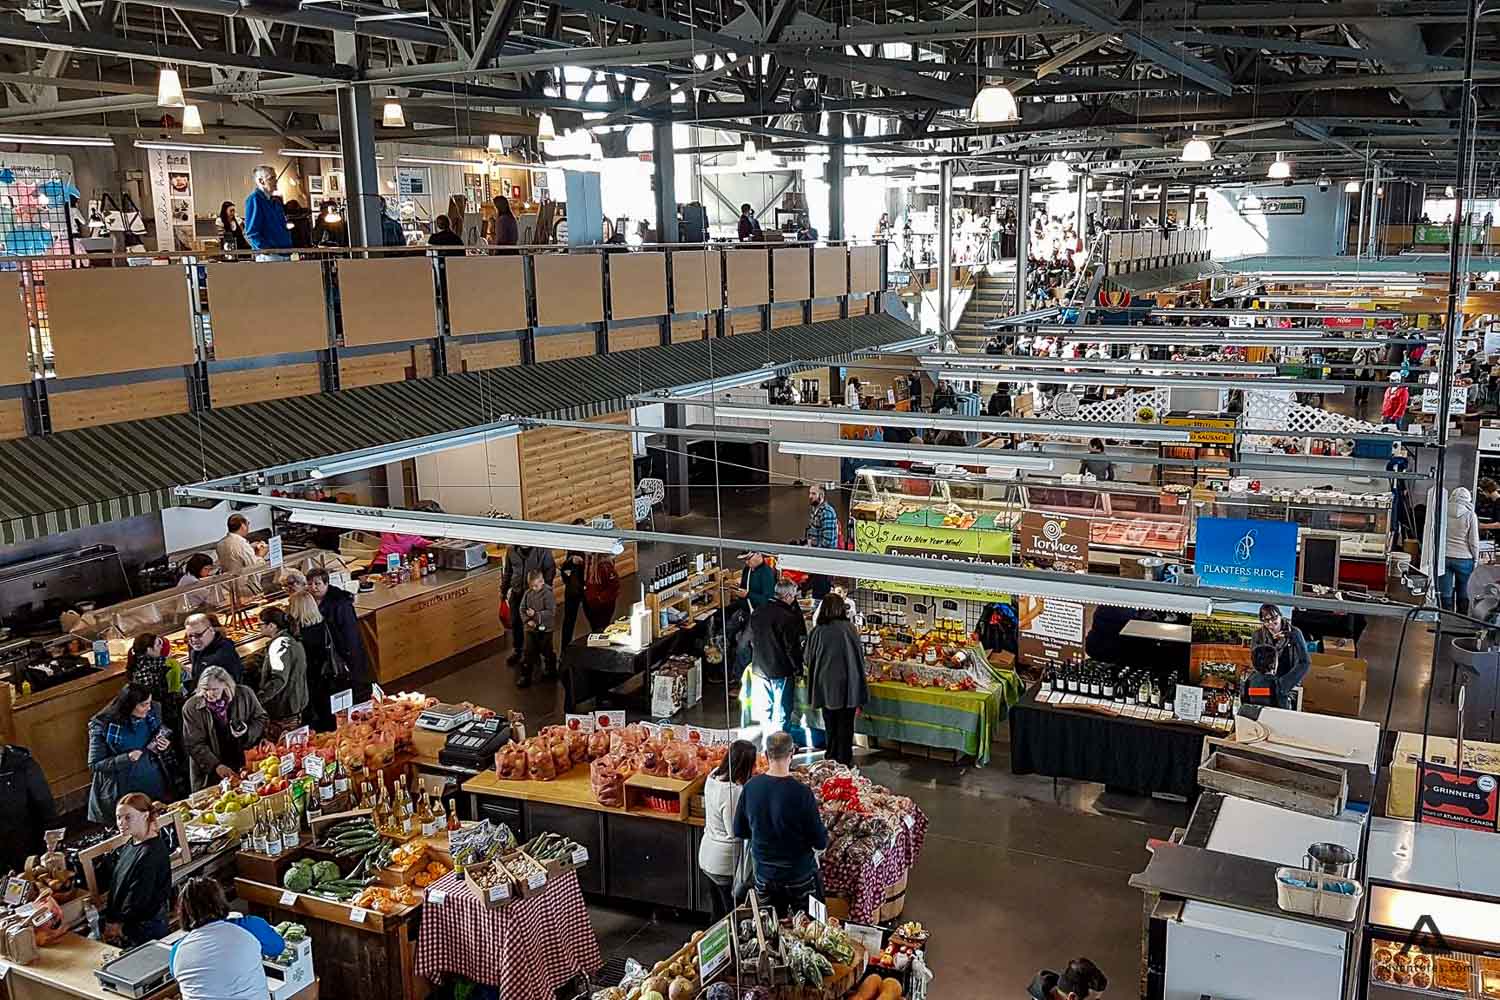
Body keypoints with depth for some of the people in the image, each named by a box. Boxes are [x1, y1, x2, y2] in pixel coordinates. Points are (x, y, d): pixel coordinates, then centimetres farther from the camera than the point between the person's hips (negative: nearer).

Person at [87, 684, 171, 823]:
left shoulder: (150, 716, -4)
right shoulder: (103, 728, -16)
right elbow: (94, 765, -12)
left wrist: (161, 747, -8)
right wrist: (126, 758, -24)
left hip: (155, 786, 4)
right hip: (123, 793, -4)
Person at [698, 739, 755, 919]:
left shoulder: (713, 776, -3)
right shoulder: (735, 792, -28)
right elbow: (736, 833, -23)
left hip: (707, 857, 8)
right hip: (726, 865, -8)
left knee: (718, 913, 22)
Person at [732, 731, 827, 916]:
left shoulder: (750, 787, -10)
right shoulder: (802, 793, -22)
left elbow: (739, 832, 4)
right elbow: (820, 843, -16)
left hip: (764, 875, 4)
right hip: (800, 875, -4)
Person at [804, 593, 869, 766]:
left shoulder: (818, 631, -8)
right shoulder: (849, 628, -10)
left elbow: (810, 660, 2)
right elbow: (860, 657, -2)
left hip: (826, 687, 1)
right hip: (847, 688, -1)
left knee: (831, 727, 15)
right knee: (845, 726, 10)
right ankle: (844, 762, 14)